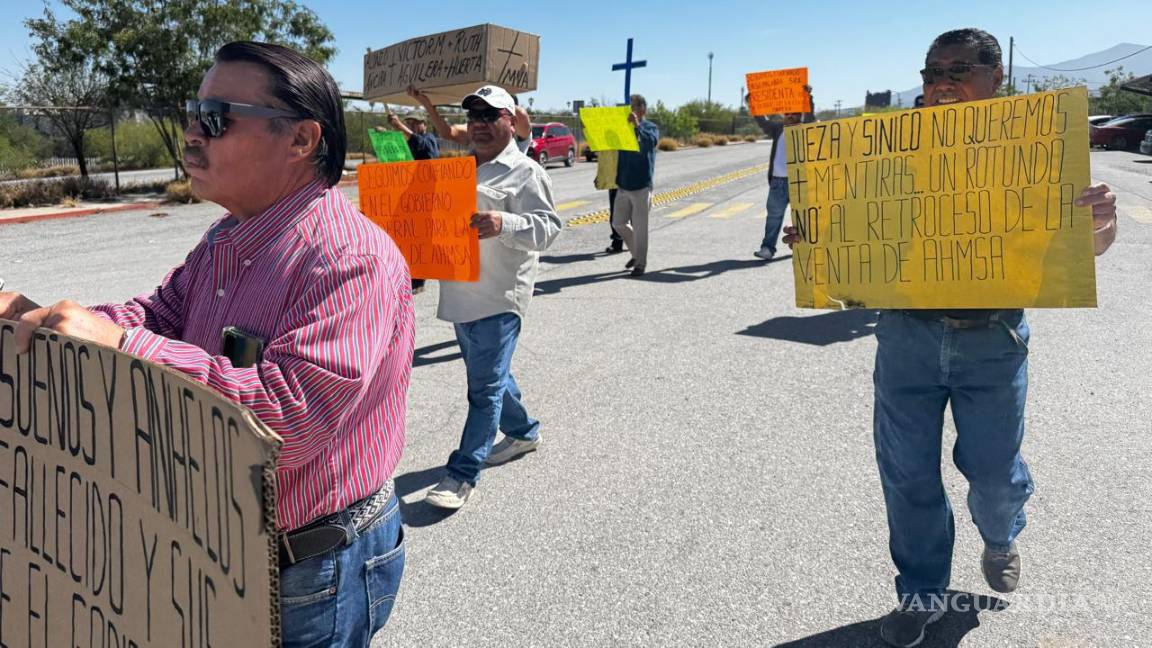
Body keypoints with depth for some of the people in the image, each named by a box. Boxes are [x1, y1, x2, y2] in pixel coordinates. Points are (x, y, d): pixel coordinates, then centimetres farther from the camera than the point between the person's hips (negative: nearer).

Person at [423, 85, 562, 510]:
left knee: (486, 386, -6)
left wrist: (504, 224, -32)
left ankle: (463, 473, 0)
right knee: (489, 375, 20)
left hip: (499, 297, -8)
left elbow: (547, 226, -15)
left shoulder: (524, 172, -6)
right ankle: (523, 431, 40)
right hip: (462, 295, 8)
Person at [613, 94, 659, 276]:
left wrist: (637, 125, -42)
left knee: (639, 227, -1)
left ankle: (640, 263, 10)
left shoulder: (650, 128, -6)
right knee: (618, 223, 11)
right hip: (622, 185, 6)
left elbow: (651, 141, -27)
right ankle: (637, 253, 30)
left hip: (641, 186, -6)